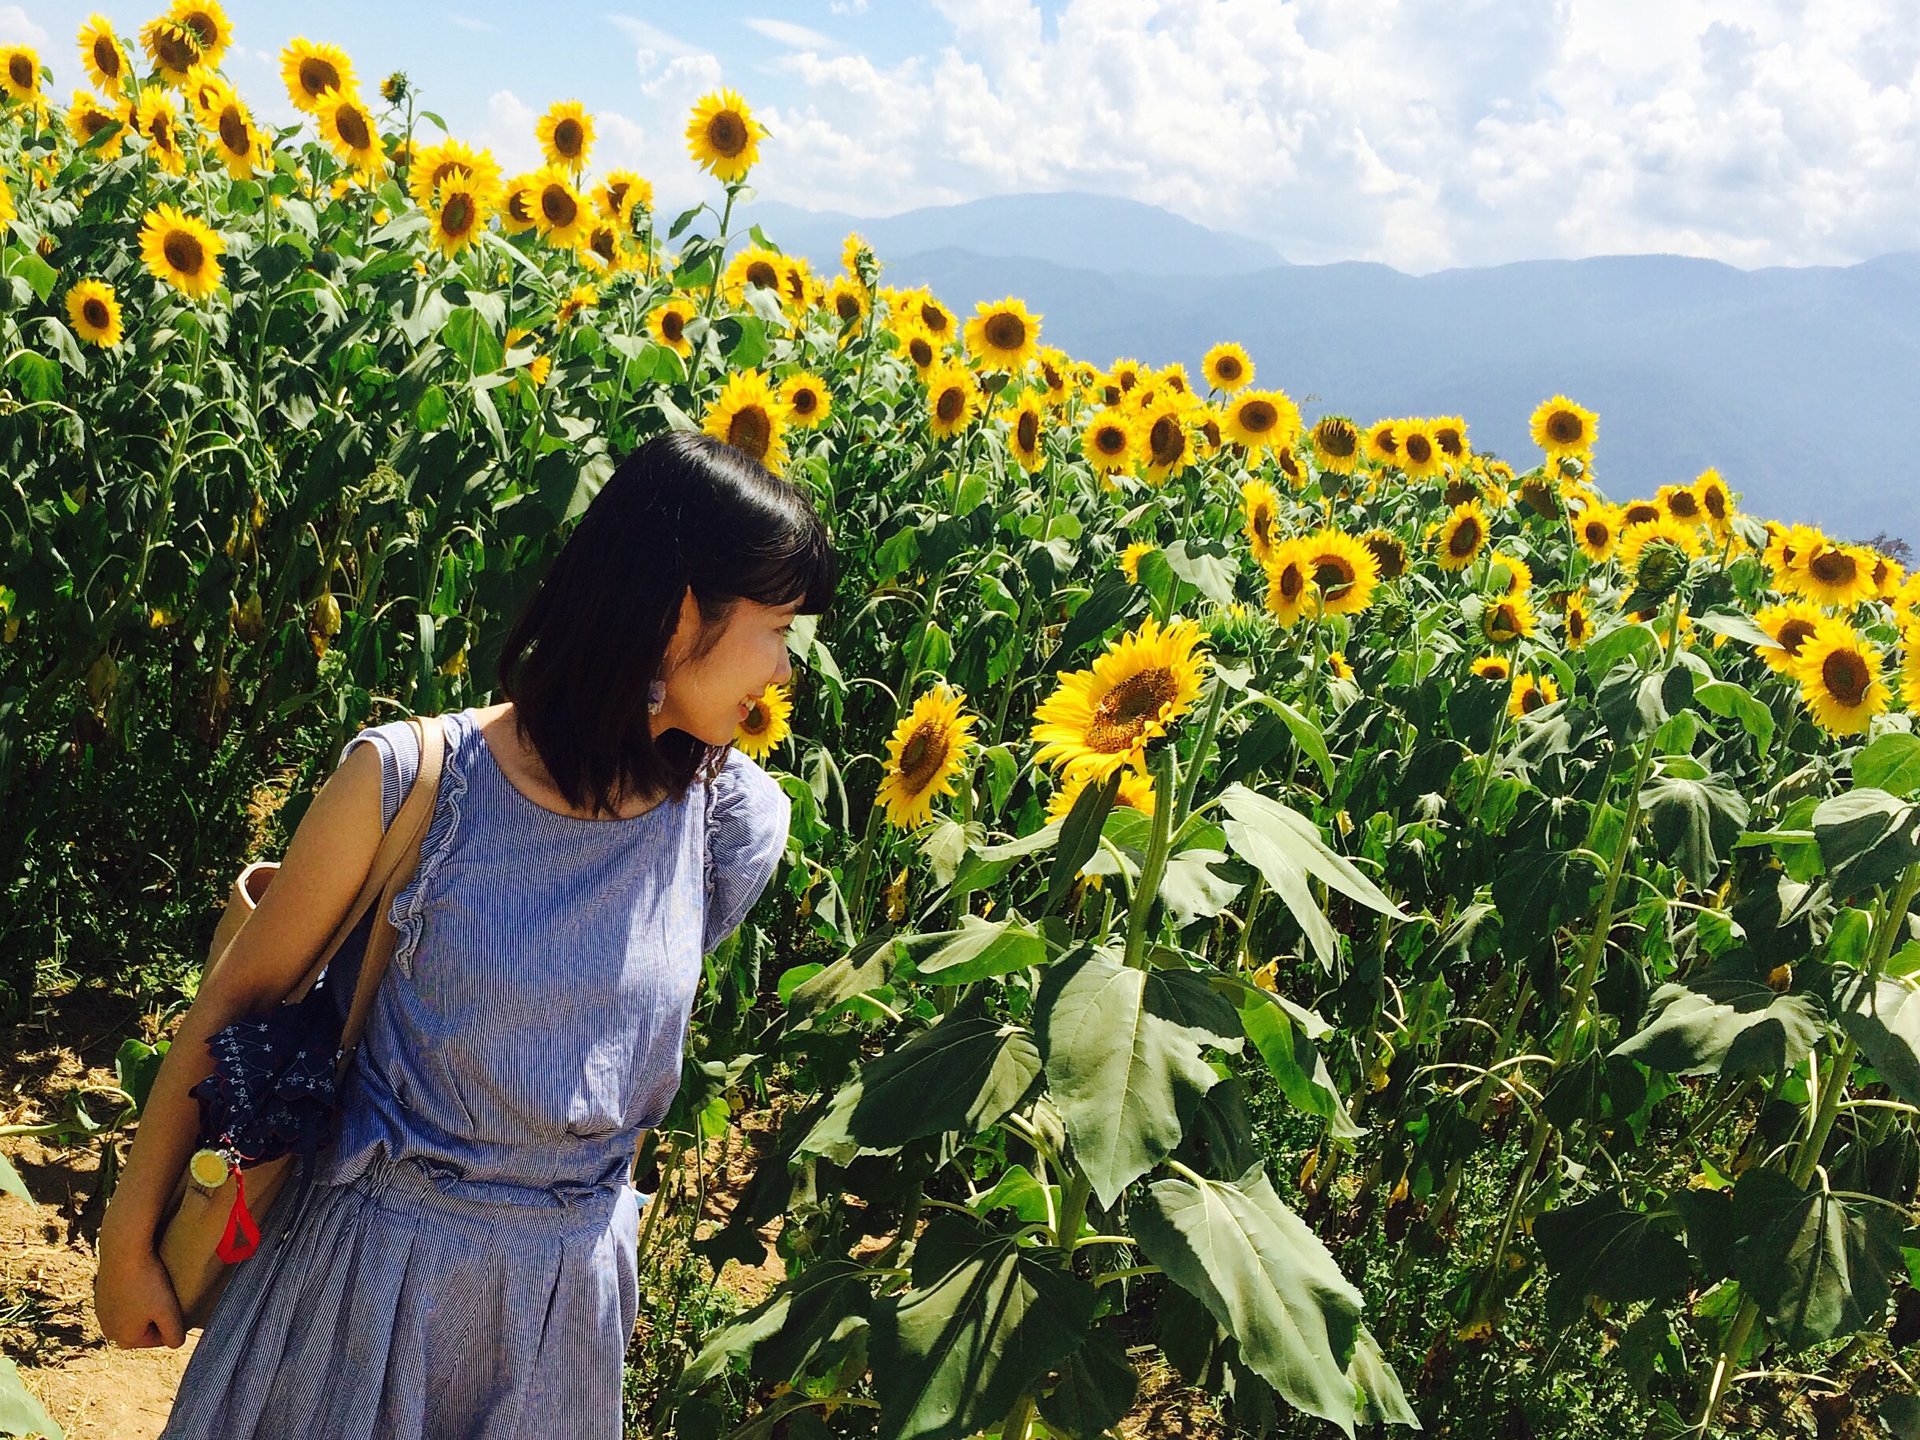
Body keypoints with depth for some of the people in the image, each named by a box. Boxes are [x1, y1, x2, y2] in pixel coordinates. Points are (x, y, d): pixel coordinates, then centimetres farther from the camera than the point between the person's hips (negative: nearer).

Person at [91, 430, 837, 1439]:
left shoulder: (733, 820, -8)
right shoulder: (410, 778, -17)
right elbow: (236, 998, -7)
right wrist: (129, 1238, -1)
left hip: (570, 1297, 3)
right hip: (372, 1269, -3)